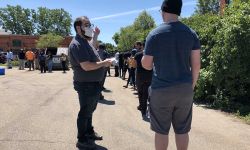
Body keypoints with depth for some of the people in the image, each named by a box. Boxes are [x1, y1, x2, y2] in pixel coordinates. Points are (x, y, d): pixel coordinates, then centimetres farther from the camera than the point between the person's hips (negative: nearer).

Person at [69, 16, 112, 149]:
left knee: (89, 110, 23)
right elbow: (87, 66, -30)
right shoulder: (77, 44, -21)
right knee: (85, 112, 4)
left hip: (93, 84, 10)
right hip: (86, 85, -10)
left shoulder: (85, 41, 11)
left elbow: (92, 44, 37)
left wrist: (96, 36, 24)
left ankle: (89, 132, 42)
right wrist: (104, 63, -19)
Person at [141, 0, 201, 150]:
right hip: (185, 89, 4)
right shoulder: (191, 33, 3)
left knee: (161, 130, 9)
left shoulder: (155, 34, -7)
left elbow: (146, 65, -5)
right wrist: (192, 85, 13)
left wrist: (144, 58, 17)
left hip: (161, 90, -3)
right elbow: (196, 65, 2)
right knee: (182, 130, 15)